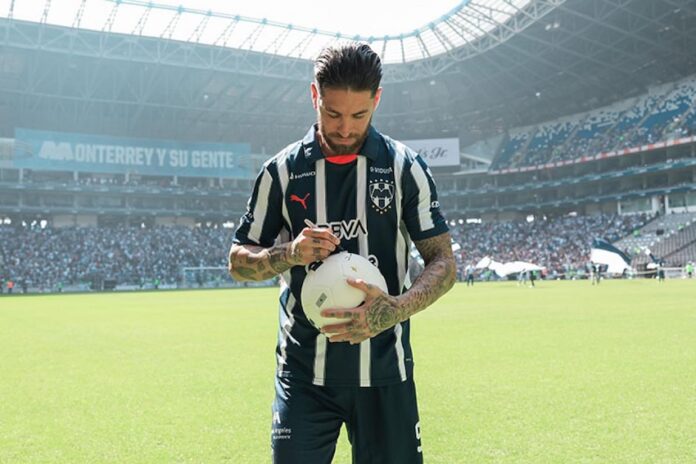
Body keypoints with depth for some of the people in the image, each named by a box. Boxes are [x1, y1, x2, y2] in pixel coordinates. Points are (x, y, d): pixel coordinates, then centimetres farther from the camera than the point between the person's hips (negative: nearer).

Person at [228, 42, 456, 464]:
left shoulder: (405, 167, -2)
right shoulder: (282, 171, 1)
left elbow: (444, 262, -3)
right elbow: (239, 262, 6)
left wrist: (396, 310, -22)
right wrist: (290, 253, -15)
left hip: (384, 370, 0)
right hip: (303, 371, 0)